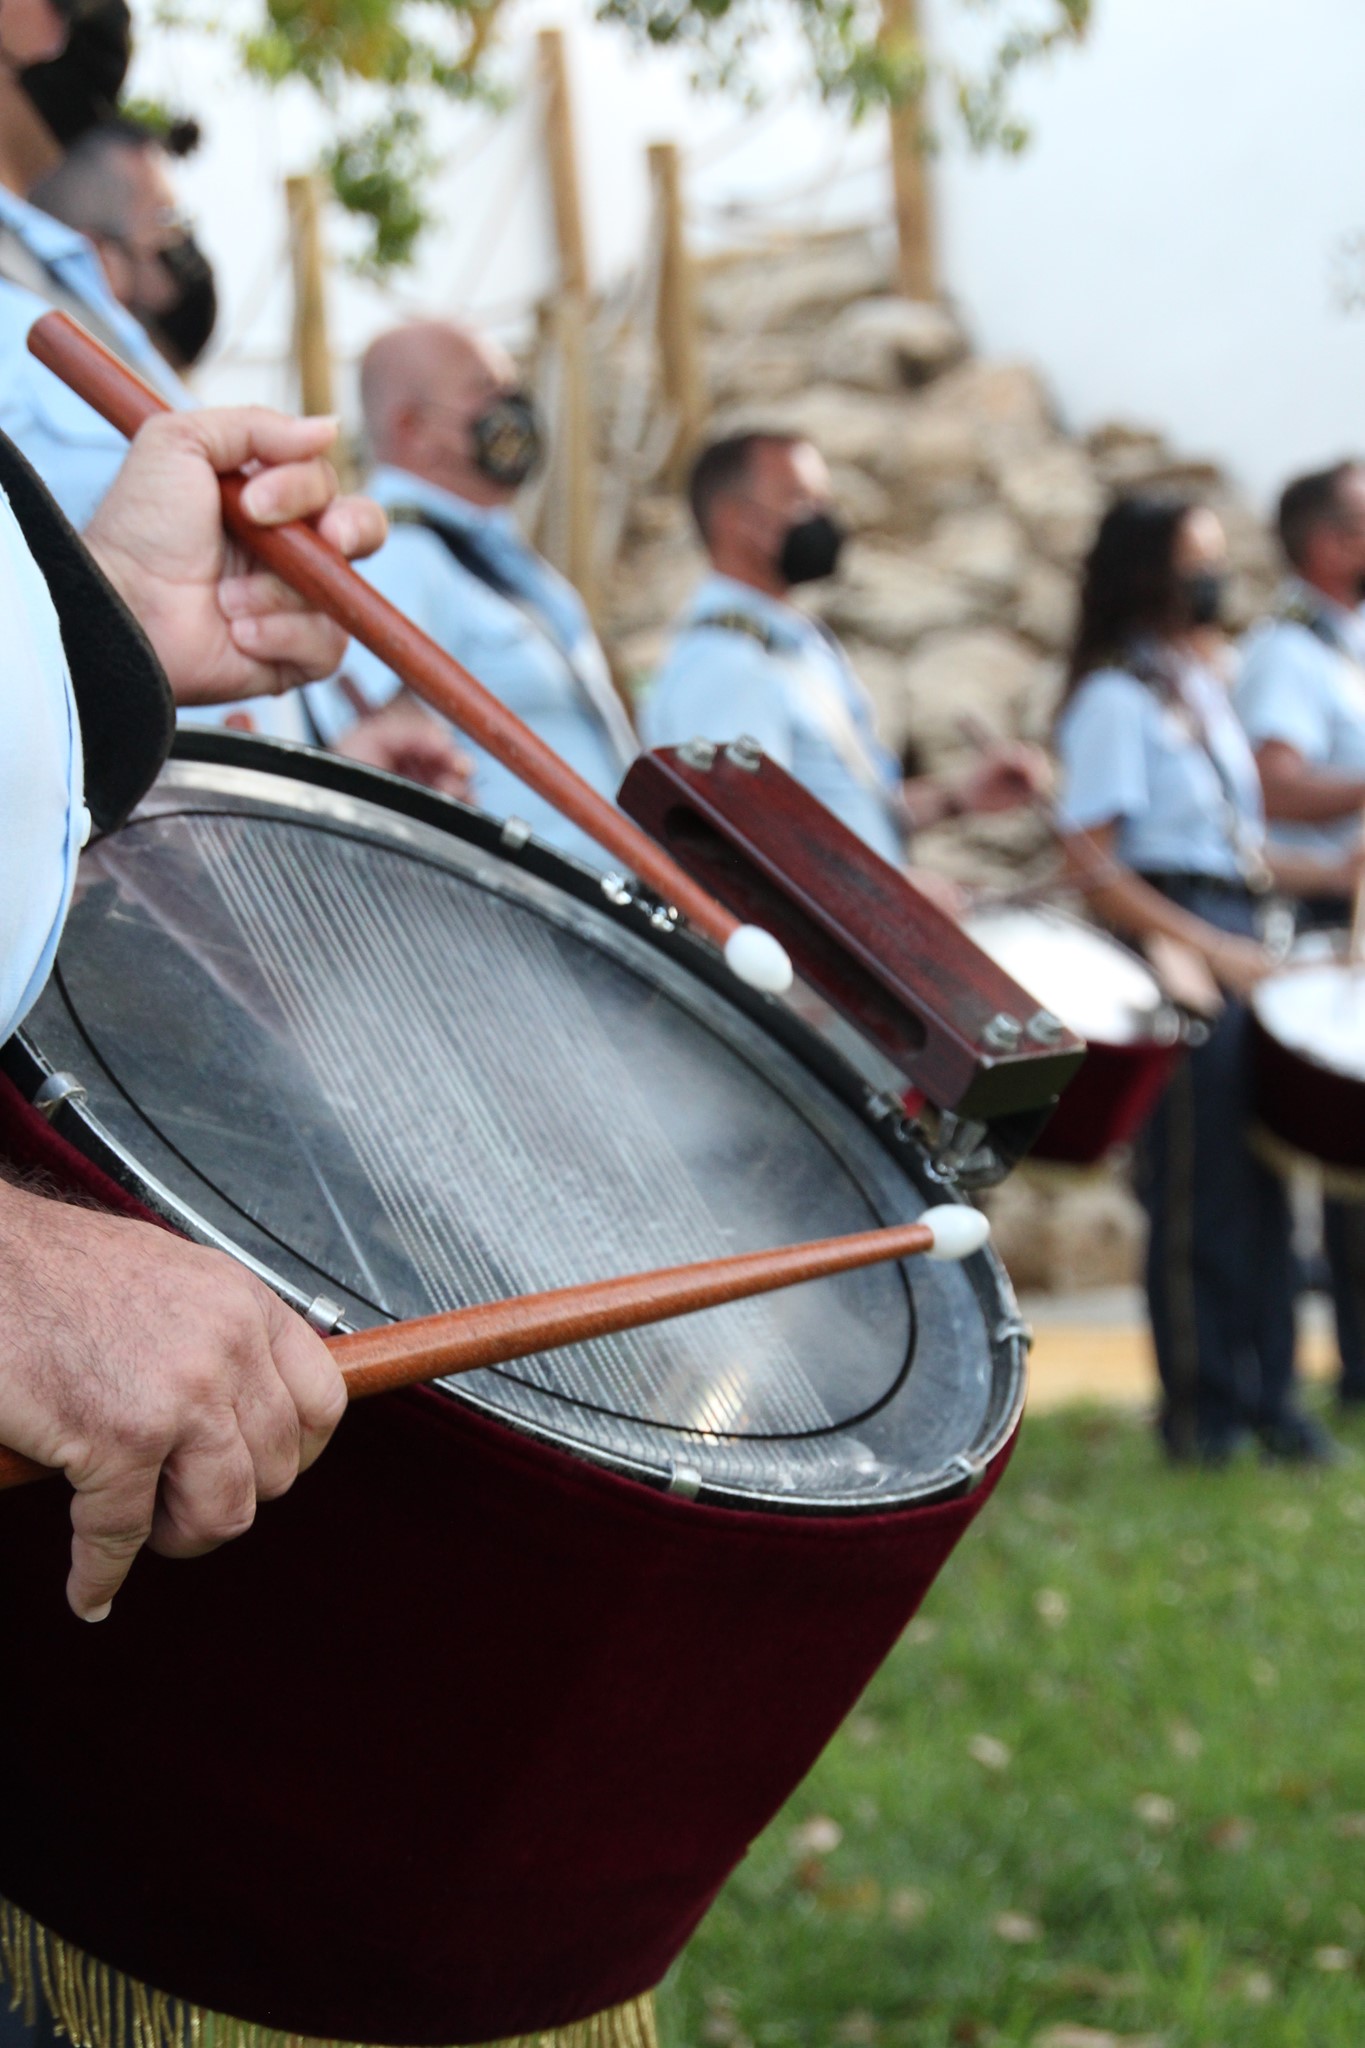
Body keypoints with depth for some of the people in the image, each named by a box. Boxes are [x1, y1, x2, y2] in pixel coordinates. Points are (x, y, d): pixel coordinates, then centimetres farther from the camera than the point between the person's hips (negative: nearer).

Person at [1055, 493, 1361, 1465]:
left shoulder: (1204, 687, 18)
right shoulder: (1115, 699, -9)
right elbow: (1093, 866, -15)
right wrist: (1207, 949, -19)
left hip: (1235, 942, 8)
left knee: (1261, 1177, 9)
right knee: (1197, 1187, -4)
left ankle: (1268, 1395, 16)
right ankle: (1205, 1411, 5)